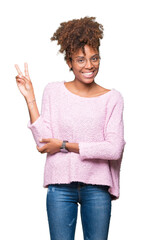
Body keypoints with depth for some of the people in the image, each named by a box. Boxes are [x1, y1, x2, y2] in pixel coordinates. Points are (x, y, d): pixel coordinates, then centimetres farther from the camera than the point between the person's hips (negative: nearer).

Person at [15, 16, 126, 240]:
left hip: (97, 187, 0)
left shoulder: (112, 98, -1)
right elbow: (44, 141, -6)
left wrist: (65, 145, -11)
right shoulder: (53, 91, 2)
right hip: (60, 186, 0)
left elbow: (114, 149, -10)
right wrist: (29, 98, -10)